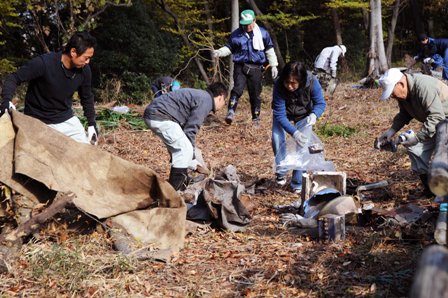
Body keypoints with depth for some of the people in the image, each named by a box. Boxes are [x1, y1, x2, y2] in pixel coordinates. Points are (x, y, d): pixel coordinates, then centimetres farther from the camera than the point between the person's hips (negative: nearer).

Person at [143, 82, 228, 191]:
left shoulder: (199, 95, 23)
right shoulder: (206, 100, -8)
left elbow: (188, 127, 28)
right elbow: (190, 130, -10)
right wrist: (193, 163, 0)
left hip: (152, 114, 10)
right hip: (160, 116, -10)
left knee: (179, 149, 18)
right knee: (185, 149, -9)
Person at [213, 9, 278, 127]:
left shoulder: (263, 33, 4)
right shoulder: (236, 34, 4)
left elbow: (269, 50, 10)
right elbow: (229, 48, 13)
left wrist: (273, 66, 8)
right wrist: (219, 52, -8)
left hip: (256, 68, 1)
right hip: (240, 67, 0)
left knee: (255, 94, 6)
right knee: (237, 89, -22)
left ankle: (256, 119, 19)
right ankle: (231, 113, -26)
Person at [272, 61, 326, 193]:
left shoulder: (312, 82, -35)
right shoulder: (279, 86, -37)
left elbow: (321, 103, -22)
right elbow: (280, 115, -34)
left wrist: (314, 114, -45)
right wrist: (294, 132, -47)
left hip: (303, 116, 0)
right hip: (284, 114, 0)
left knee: (303, 143, -12)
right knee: (277, 138, -18)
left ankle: (298, 184, -1)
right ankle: (281, 172, 8)